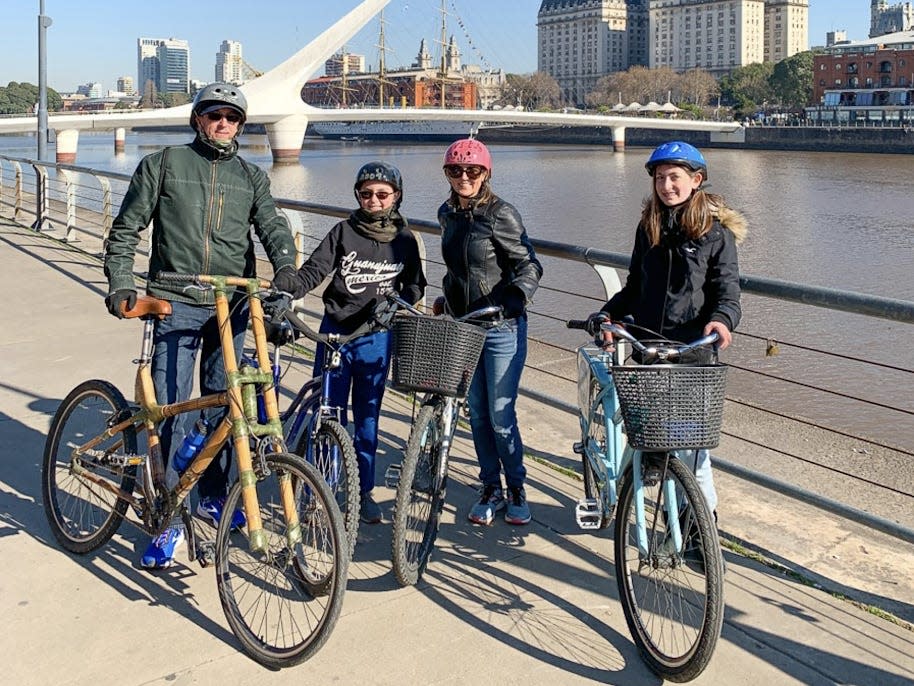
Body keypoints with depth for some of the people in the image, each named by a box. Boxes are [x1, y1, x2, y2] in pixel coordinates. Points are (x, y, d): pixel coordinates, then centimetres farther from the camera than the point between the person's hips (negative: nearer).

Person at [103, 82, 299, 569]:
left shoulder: (252, 178, 14)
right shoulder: (163, 165, 7)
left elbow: (272, 227, -1)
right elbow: (125, 231, 6)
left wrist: (286, 269, -21)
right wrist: (120, 285, -7)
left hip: (231, 306, 3)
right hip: (176, 304, -3)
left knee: (222, 406, 11)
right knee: (172, 410, -6)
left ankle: (213, 497, 28)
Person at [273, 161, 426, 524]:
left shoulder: (405, 239, 3)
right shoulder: (344, 232, -2)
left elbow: (415, 285, 10)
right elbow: (313, 272, -8)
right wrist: (282, 284, -27)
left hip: (377, 339, 1)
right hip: (335, 332, -1)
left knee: (367, 417, 9)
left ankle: (363, 491, 21)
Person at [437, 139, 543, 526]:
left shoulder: (501, 214, -11)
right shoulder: (447, 214, 8)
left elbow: (530, 268, -14)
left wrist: (510, 301, -27)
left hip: (502, 328, -6)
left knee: (501, 416, -2)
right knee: (477, 413, 10)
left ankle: (517, 490, 17)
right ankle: (491, 488, 23)